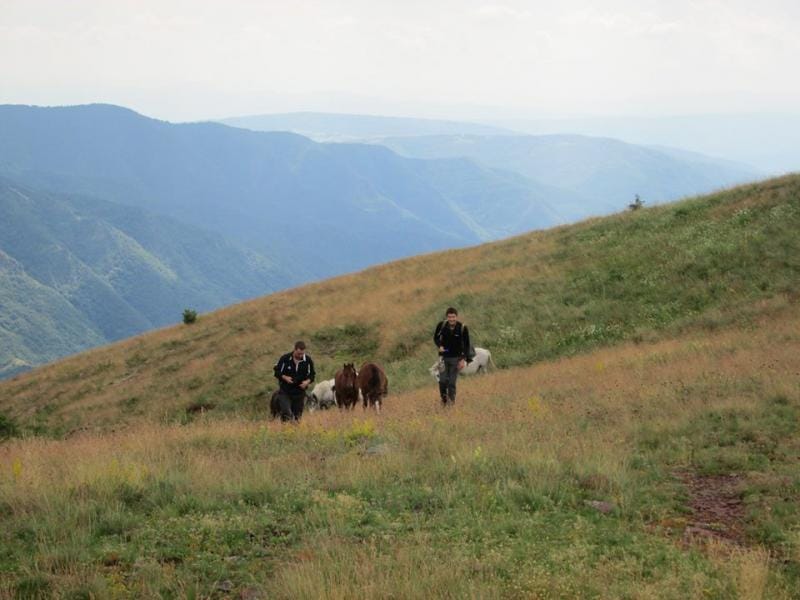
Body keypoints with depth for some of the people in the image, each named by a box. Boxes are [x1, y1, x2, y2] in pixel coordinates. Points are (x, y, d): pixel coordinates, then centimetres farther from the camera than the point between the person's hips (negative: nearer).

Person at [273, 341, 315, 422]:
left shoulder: (308, 360, -3)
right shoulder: (285, 358, -9)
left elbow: (312, 375, 7)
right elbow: (277, 372, -1)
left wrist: (307, 381, -14)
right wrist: (285, 377, -19)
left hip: (300, 392, 2)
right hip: (285, 391, -2)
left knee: (297, 415, 8)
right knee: (286, 413, -17)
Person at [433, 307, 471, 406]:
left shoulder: (463, 328, -12)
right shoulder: (441, 325, -10)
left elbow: (466, 345, -4)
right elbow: (436, 338, 7)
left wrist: (463, 359, -10)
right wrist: (439, 346, -13)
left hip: (456, 358, -1)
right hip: (444, 356, 1)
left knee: (452, 382, -1)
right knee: (443, 380, -6)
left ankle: (451, 399, 15)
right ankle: (443, 399, 15)